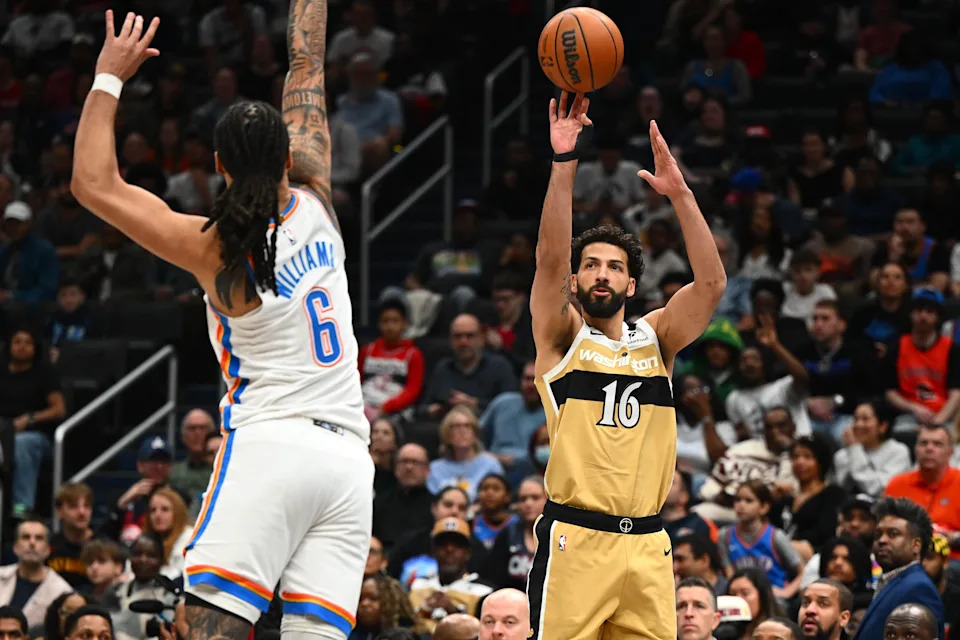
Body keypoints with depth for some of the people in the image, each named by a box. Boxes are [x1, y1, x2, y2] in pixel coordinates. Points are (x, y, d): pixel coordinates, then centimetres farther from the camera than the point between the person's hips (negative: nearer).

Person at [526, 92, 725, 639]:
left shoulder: (655, 339, 13)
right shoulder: (562, 336, 5)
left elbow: (712, 283, -1)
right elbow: (551, 258, -11)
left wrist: (680, 193, -11)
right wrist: (565, 162, -20)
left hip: (647, 545, 4)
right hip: (576, 538, -3)